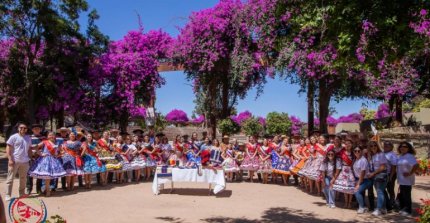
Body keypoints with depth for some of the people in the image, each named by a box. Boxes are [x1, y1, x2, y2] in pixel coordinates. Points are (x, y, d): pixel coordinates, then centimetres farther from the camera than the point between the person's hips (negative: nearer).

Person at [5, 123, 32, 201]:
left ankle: (22, 193, 25)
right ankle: (8, 195, 3)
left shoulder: (28, 138, 10)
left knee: (23, 178, 13)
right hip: (14, 161, -5)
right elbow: (8, 148, -7)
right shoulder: (13, 137, -5)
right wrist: (10, 159, -14)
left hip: (24, 161, 5)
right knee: (10, 178, -1)